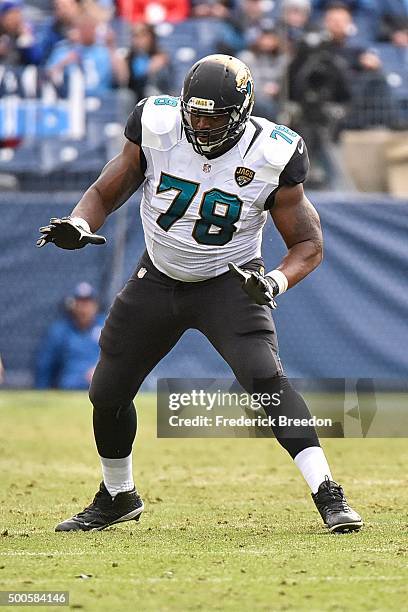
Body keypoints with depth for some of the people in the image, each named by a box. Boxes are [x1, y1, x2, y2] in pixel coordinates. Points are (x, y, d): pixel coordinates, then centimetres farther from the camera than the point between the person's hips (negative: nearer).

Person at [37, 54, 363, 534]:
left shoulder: (270, 157, -20)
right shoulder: (156, 130, -16)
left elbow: (308, 243, -10)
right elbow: (105, 192, -3)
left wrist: (275, 282, -30)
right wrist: (77, 226, -24)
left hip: (228, 283, -4)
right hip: (158, 279, 4)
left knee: (264, 377, -27)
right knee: (108, 391, 9)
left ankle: (327, 493, -24)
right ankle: (117, 496, 35)